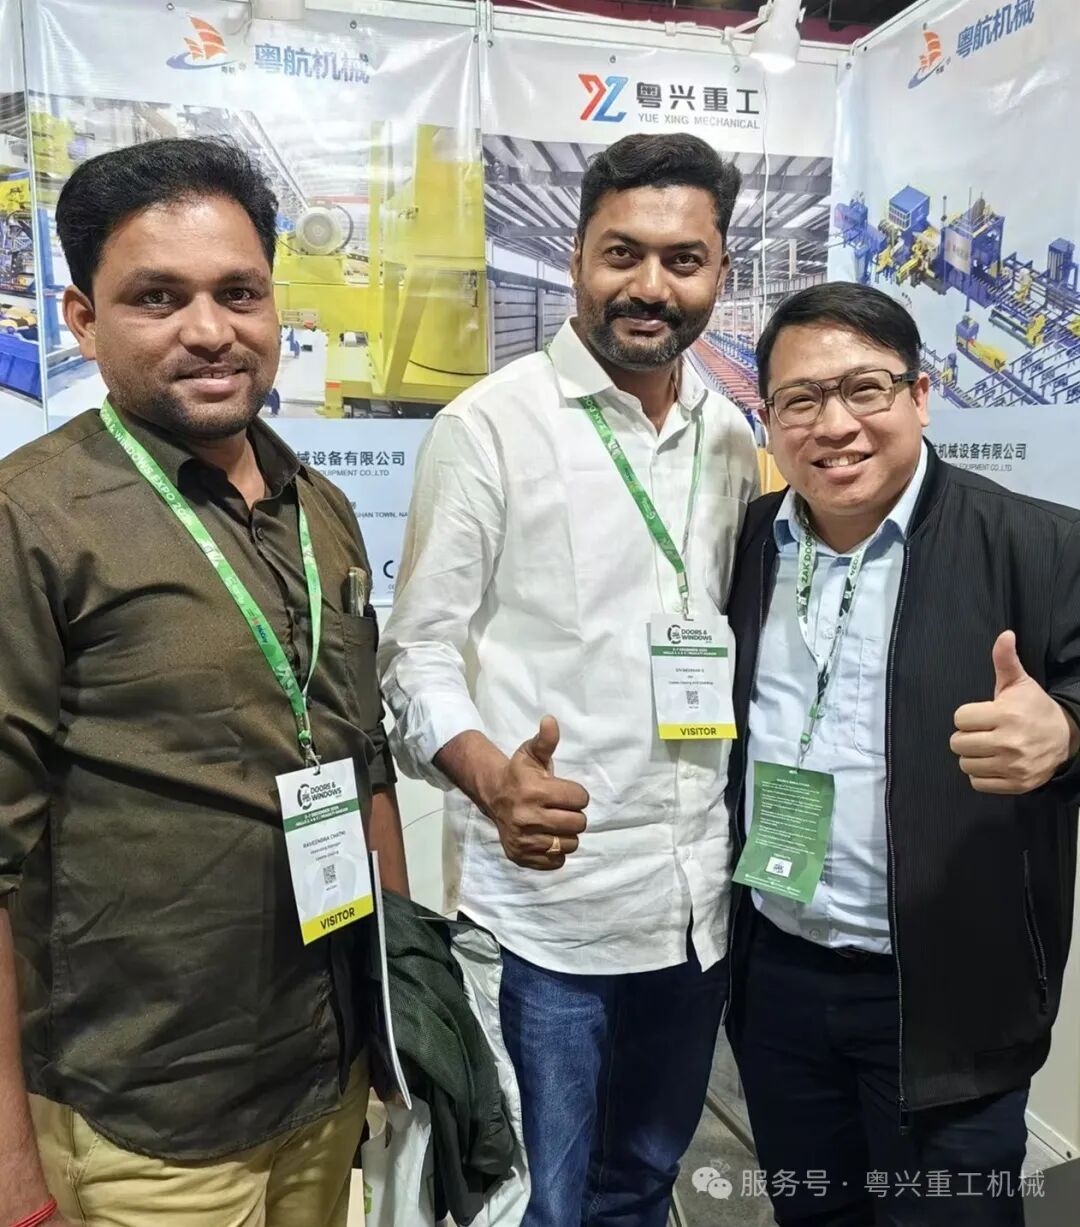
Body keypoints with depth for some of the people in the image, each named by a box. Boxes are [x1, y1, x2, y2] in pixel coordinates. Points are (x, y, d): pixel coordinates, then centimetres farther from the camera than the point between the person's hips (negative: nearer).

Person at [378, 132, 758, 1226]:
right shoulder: (490, 423, -9)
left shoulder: (729, 436, 8)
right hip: (544, 901, -5)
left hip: (697, 903, 5)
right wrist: (493, 778, -29)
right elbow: (418, 649, -10)